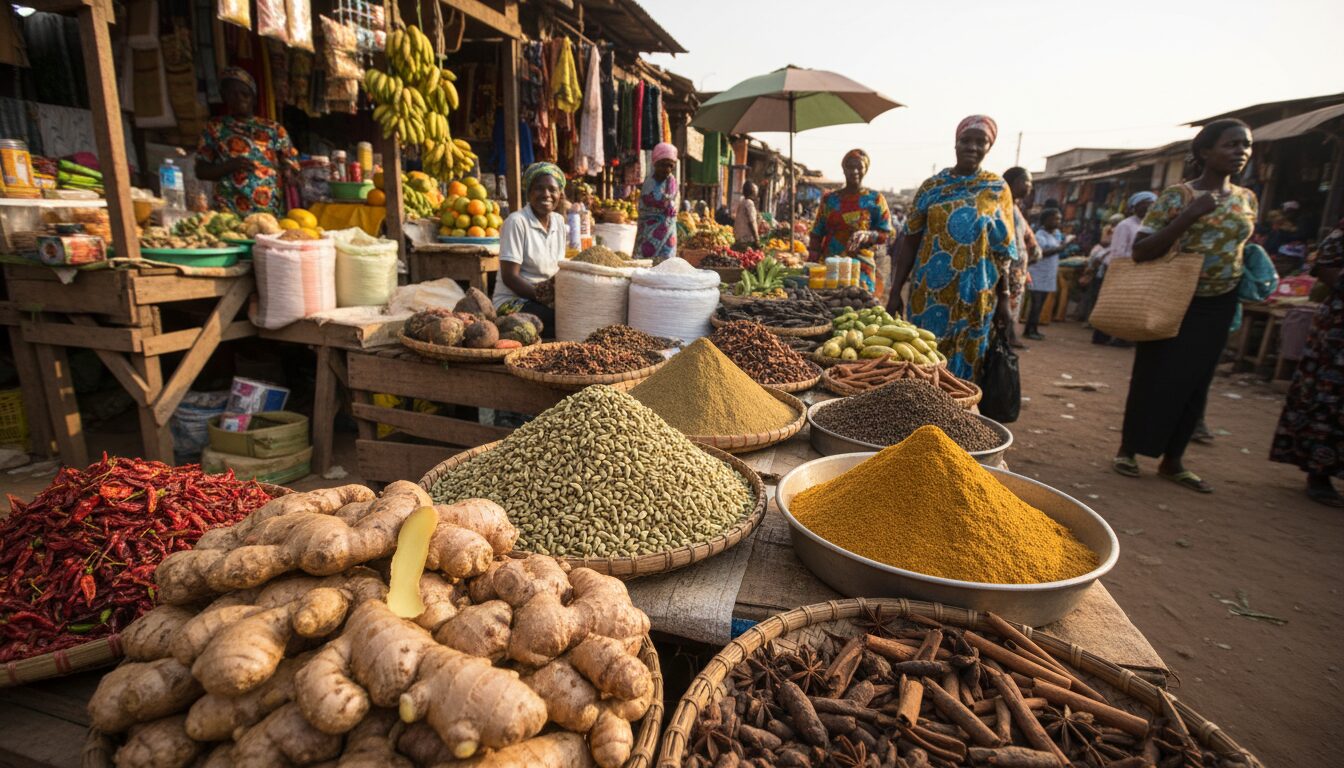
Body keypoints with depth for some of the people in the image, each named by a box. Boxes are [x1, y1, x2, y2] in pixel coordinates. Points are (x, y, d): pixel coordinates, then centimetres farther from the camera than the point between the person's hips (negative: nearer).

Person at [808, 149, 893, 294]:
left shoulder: (875, 200, 5)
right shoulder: (829, 199, 12)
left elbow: (885, 234, 3)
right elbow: (817, 234, 13)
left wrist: (867, 235, -18)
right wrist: (811, 266, 3)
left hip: (860, 267, -2)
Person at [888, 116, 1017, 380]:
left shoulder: (997, 190, 4)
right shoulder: (932, 186, 4)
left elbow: (1002, 251, 4)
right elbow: (910, 242, 2)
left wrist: (1003, 299, -1)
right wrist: (895, 291, -2)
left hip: (974, 296, 0)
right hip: (929, 291, 0)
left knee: (963, 361, 6)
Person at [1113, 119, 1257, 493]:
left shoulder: (1247, 199, 7)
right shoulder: (1177, 194, -10)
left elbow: (1241, 247, 21)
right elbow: (1141, 251, -18)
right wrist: (1190, 216, -25)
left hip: (1217, 306, 6)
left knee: (1195, 382, 9)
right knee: (1155, 377, 1)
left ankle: (1173, 460, 19)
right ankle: (1128, 449, 16)